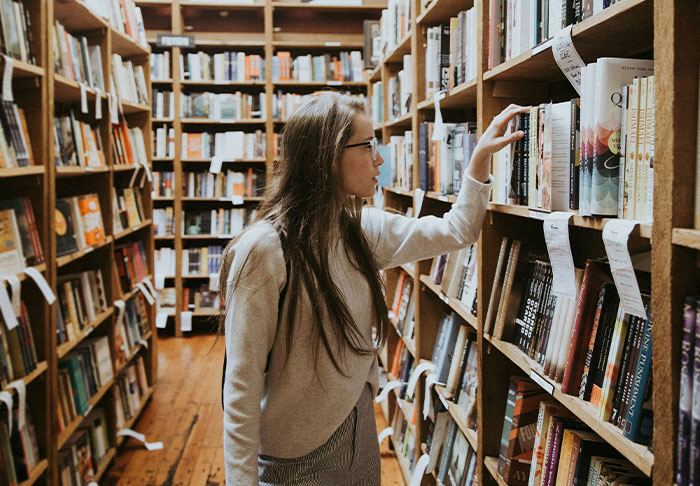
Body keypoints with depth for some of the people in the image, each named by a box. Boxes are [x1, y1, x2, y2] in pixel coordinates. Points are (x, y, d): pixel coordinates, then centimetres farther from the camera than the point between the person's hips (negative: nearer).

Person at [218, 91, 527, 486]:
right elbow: (243, 383, -21)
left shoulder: (364, 230, -2)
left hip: (361, 432, 7)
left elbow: (456, 231, 12)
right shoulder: (265, 250, -22)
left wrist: (481, 157, 5)